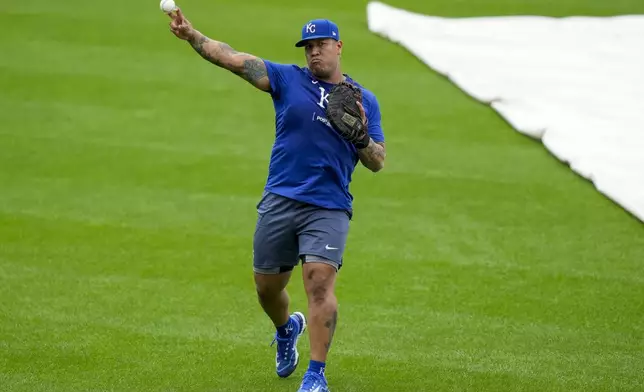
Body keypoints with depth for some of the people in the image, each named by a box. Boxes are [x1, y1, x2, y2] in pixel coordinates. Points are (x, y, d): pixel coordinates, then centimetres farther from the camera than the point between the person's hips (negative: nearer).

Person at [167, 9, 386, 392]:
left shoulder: (364, 100, 8)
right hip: (279, 202, 2)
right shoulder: (288, 79, 7)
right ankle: (287, 329, 46)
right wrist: (192, 36, -14)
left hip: (329, 209, -2)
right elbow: (234, 59, -3)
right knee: (267, 286, 12)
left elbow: (378, 162, 6)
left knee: (320, 284, -18)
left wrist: (360, 136, -14)